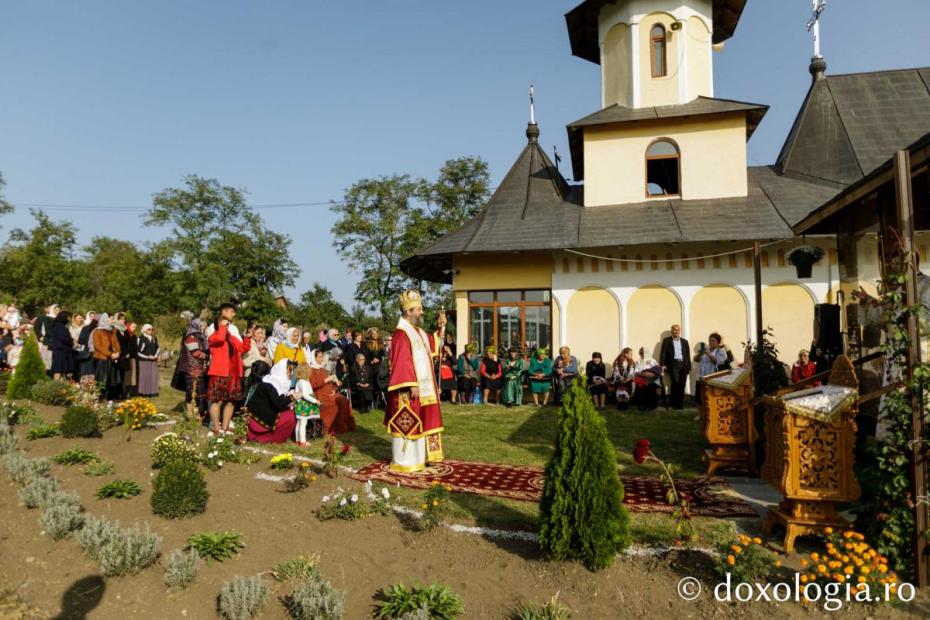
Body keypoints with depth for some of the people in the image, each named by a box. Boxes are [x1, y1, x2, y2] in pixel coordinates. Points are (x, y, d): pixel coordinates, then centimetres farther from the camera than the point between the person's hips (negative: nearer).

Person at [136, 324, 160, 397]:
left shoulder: (154, 338, 14)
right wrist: (147, 356, -13)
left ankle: (152, 391, 6)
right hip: (143, 360, -5)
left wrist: (155, 355, 0)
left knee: (153, 376, 1)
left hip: (153, 361, 5)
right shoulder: (140, 338, -3)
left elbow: (157, 348, 17)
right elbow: (138, 350, -8)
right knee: (143, 376, -6)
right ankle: (142, 392, -1)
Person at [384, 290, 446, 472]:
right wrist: (412, 385, -26)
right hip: (410, 390, -10)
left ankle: (418, 457, 26)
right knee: (407, 425, -2)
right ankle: (404, 462, 7)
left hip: (423, 387, 10)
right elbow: (402, 363, -23)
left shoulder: (418, 332, 13)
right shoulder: (401, 334, -17)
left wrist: (442, 327, 17)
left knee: (419, 422, 16)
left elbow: (432, 346, 27)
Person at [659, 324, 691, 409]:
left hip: (683, 364, 4)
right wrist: (663, 364, -11)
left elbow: (688, 355, 16)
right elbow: (663, 353, 1)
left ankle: (680, 403, 9)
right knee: (676, 382, -18)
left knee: (682, 385, -1)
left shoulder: (685, 342, 18)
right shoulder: (666, 341, 9)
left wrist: (689, 367, 9)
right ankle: (673, 403, -9)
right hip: (673, 364, -3)